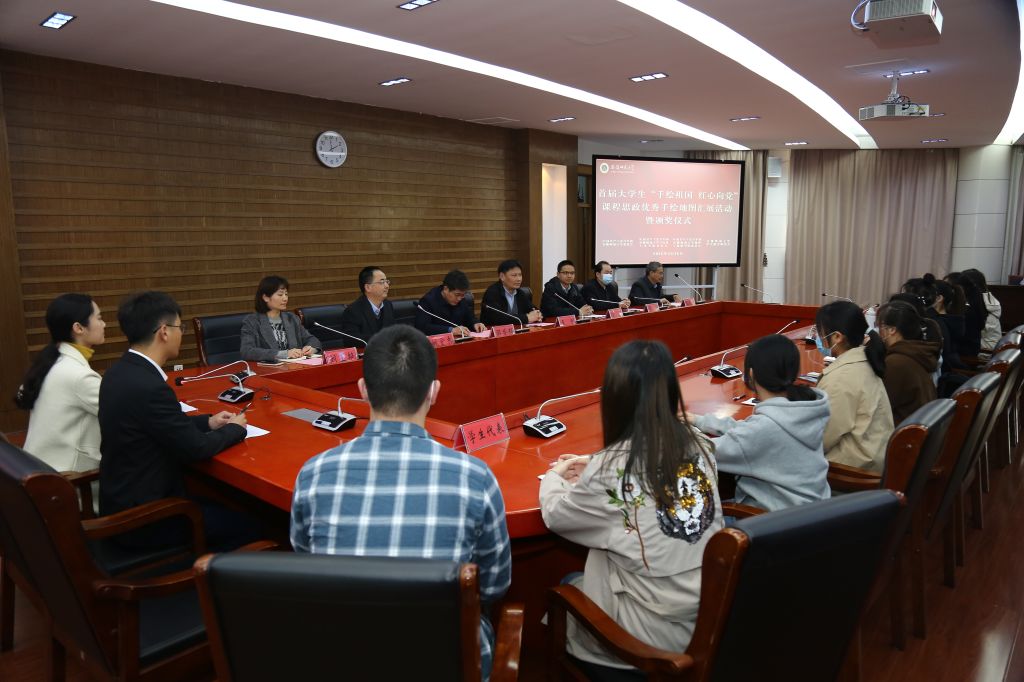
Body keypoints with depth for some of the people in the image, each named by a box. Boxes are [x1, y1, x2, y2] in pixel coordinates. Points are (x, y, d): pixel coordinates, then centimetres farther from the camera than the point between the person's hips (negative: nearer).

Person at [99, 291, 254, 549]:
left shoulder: (122, 372, 1)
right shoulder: (148, 387, -28)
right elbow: (196, 449, -19)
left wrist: (208, 422, 12)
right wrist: (235, 429, -3)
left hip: (124, 501, 9)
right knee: (250, 523, -1)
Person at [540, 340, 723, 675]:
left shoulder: (609, 470, -22)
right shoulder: (698, 445, -5)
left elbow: (555, 515, -3)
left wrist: (555, 476, 16)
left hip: (657, 634, -5)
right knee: (580, 583, 26)